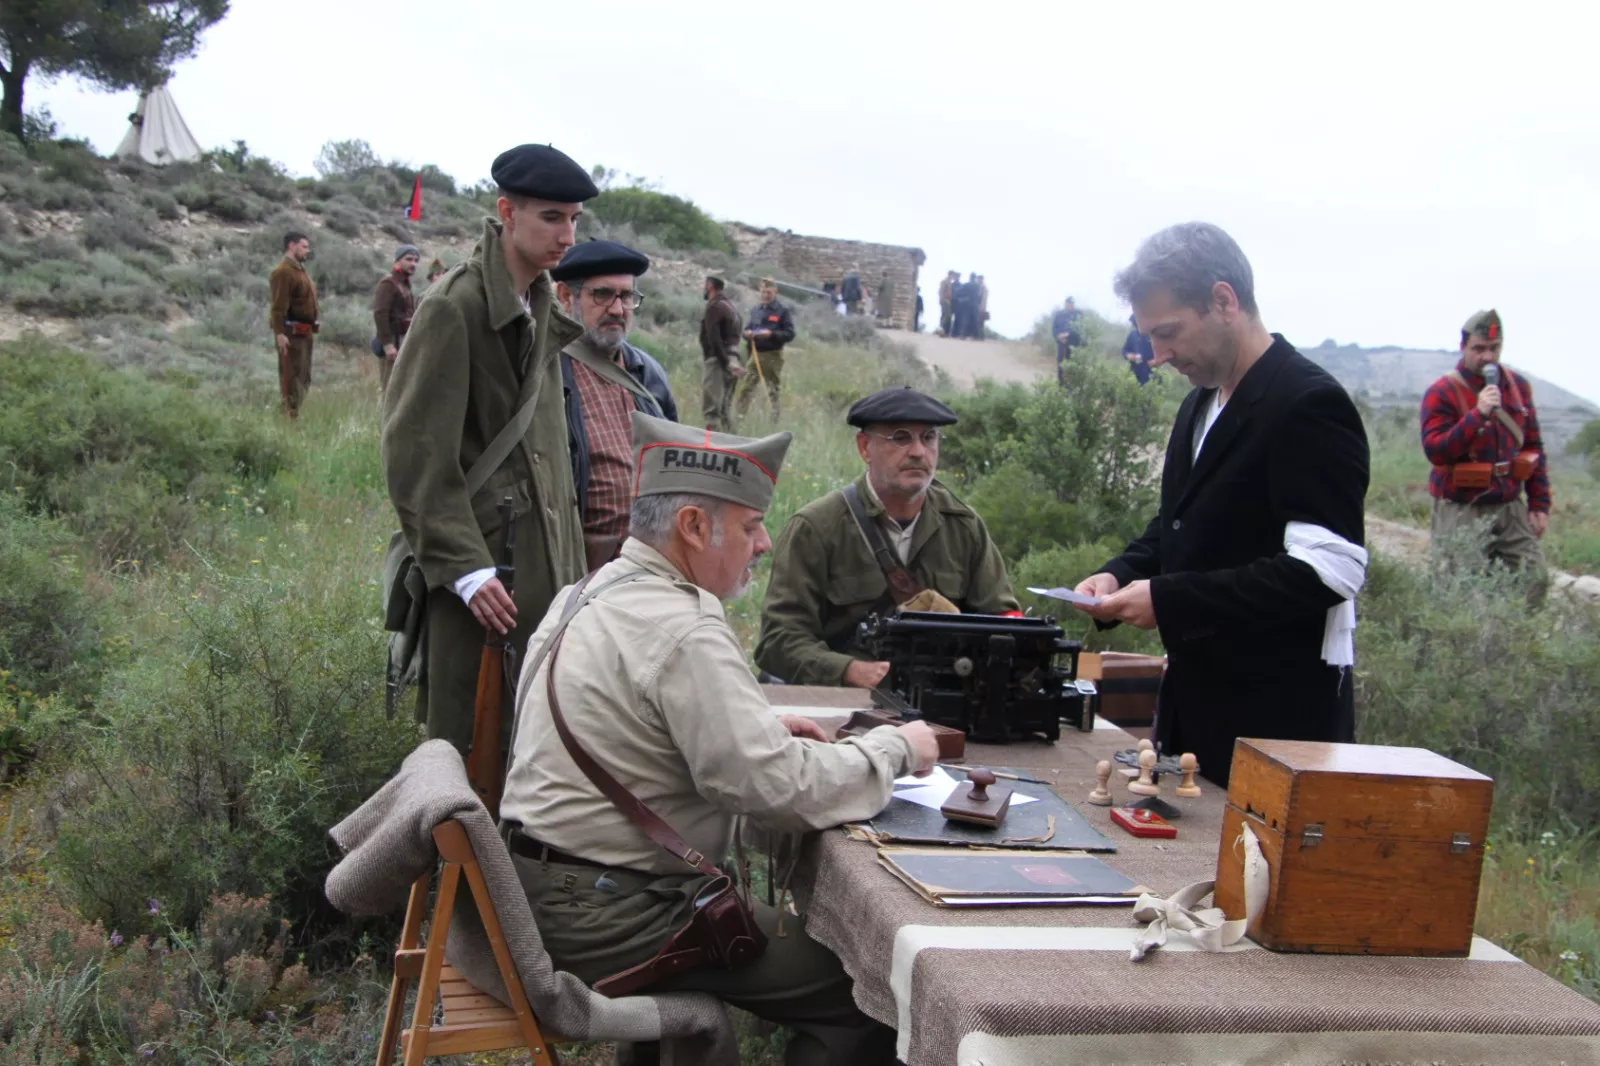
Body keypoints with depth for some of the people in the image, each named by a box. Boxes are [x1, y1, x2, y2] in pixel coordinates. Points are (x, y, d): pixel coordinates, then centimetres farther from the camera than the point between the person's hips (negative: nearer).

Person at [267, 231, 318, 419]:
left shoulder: (300, 269, 19)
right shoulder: (283, 271, -13)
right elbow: (278, 305, -20)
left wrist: (313, 323, 19)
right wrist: (279, 333, -26)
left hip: (304, 332, 10)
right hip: (291, 332, -10)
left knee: (303, 377, 13)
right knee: (291, 376, -8)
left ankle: (294, 413, 20)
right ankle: (289, 415, -7)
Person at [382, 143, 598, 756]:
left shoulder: (541, 302, 13)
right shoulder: (454, 307, -12)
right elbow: (416, 453, -16)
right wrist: (466, 568, -20)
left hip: (544, 556, 8)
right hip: (484, 551, -8)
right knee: (473, 746, -3)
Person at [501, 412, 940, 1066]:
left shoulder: (590, 592, 10)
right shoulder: (683, 631, -21)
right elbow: (779, 790, -25)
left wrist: (759, 728, 11)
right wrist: (895, 748, -10)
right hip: (604, 924, -10)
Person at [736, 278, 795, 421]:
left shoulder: (782, 311, -3)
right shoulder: (755, 310, 13)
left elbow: (790, 334, -7)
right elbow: (747, 328, 20)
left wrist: (771, 334, -21)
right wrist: (747, 333, -4)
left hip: (773, 356, -4)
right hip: (755, 354, 4)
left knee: (774, 390, 3)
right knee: (746, 388, -1)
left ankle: (775, 419, 11)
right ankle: (740, 416, 2)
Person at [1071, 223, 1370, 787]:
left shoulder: (1308, 405, -16)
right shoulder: (1202, 404, 13)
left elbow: (1328, 568, -23)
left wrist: (1169, 600, -21)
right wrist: (1122, 574, 3)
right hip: (1195, 698, 9)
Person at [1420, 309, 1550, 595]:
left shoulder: (1518, 386, 9)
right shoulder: (1442, 393, -7)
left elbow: (1533, 447, 15)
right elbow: (1434, 450, -18)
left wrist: (1540, 503, 10)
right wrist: (1478, 414, -26)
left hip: (1511, 508, 5)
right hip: (1461, 513, -5)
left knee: (1534, 582, -2)